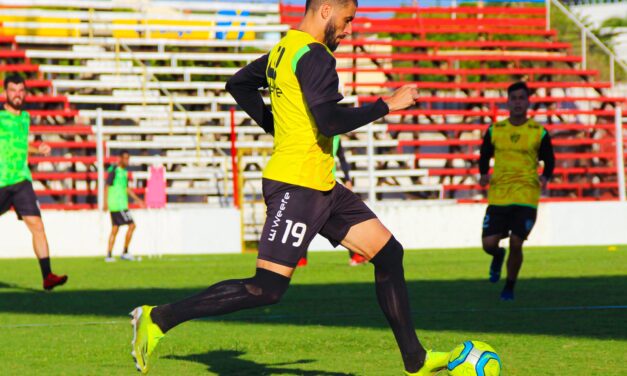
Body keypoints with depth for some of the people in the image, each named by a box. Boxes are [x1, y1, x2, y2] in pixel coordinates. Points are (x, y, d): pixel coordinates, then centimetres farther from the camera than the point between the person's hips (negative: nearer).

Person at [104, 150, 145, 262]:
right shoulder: (114, 170, -11)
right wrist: (106, 202, -20)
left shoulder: (125, 171, 15)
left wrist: (138, 199, 23)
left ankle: (109, 255, 9)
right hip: (118, 205, -9)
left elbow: (126, 188, 23)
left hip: (121, 204, 9)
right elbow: (107, 186, -14)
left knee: (115, 229, 8)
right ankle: (125, 253, -3)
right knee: (131, 225, -8)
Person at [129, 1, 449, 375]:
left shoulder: (285, 49, 15)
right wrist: (388, 105, -13)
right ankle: (159, 319, -8)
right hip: (296, 185, -11)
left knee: (389, 252, 9)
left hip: (322, 188, 11)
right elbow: (331, 122, -23)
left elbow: (239, 84, 28)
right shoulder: (313, 55, -15)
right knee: (267, 289, -14)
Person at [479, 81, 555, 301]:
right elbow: (484, 157, 19)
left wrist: (545, 177, -6)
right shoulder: (494, 130, 7)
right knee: (488, 243, -7)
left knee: (516, 244, -8)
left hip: (526, 198, -2)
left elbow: (549, 160, 12)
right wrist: (484, 174, 3)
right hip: (498, 196, 2)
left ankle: (509, 288, 15)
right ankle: (498, 256, 33)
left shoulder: (539, 132, 3)